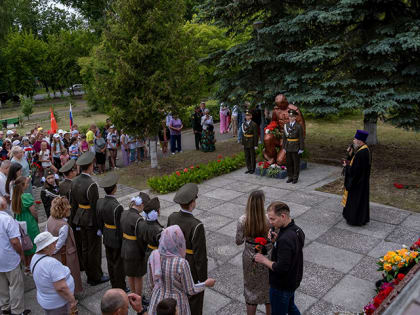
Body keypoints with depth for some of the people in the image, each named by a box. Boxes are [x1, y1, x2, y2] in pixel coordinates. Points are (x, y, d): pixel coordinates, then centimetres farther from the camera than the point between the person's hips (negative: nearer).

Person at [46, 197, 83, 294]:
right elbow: (60, 243, -25)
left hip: (55, 256, 8)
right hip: (65, 256, -8)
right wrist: (52, 252, -7)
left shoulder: (50, 219, -9)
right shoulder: (64, 226, -33)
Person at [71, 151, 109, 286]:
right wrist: (99, 226, -13)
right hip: (91, 220, -8)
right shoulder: (91, 185, -23)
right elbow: (95, 207, -21)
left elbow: (73, 203, 9)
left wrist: (76, 222, 17)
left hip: (80, 218, 8)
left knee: (85, 248, 16)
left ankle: (90, 275, 29)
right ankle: (96, 277, 18)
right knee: (94, 249, 6)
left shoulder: (75, 181, 2)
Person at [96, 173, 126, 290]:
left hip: (107, 238, 7)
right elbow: (120, 227, -23)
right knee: (119, 264, 11)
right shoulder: (117, 207, -31)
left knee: (110, 262, 21)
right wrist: (124, 242, -10)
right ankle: (120, 288, 27)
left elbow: (100, 222, 4)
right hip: (117, 240, -7)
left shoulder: (99, 202, -8)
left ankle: (114, 286, 39)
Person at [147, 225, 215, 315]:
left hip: (158, 301, 4)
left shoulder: (154, 255, -18)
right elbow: (190, 290, -18)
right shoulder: (182, 264, -32)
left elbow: (152, 280, -2)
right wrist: (206, 284, 0)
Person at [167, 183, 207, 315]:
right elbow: (200, 255, -26)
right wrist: (203, 279, -13)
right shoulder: (196, 226, -34)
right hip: (192, 268, -6)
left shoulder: (172, 218, -13)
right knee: (194, 297, 17)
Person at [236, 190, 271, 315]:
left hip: (249, 258, 1)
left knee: (251, 290, 20)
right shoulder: (269, 220, -24)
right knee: (268, 288, 23)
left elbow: (238, 241, -9)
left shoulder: (243, 220, -19)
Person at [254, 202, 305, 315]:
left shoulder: (285, 239, -34)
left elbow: (281, 268, -32)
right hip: (293, 280, 9)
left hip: (281, 286, -9)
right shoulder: (297, 230, -5)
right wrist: (276, 241, -6)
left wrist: (264, 260, -18)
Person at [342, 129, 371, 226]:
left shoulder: (361, 153, -28)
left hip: (357, 182, -10)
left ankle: (355, 219, 17)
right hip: (362, 180, 10)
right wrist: (350, 163, 5)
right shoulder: (366, 150, 4)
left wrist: (346, 166, -11)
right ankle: (363, 218, 32)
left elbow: (355, 170, -27)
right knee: (361, 199, 20)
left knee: (356, 199, 4)